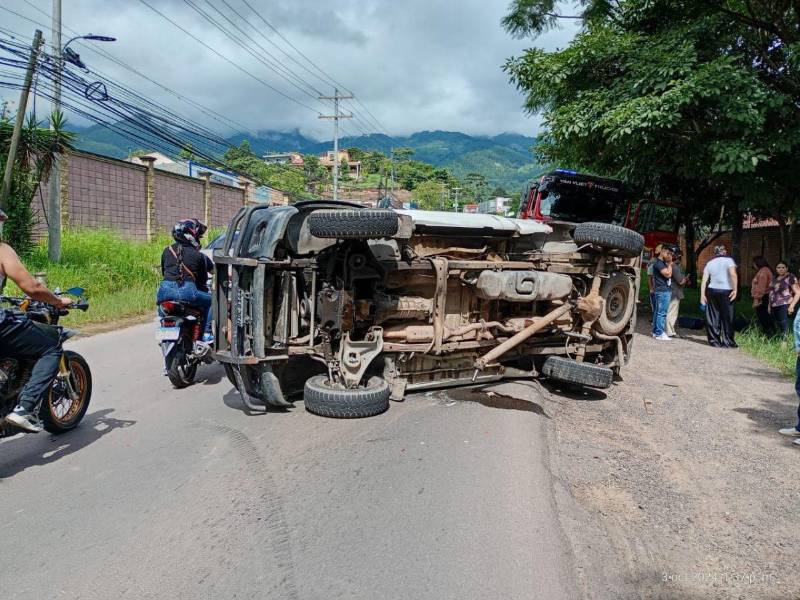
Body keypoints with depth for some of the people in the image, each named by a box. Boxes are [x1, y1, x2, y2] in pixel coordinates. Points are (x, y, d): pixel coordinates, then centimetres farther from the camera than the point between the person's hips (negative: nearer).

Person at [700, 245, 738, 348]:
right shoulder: (728, 260, 0)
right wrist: (735, 289, -13)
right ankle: (728, 342, 6)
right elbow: (733, 274, -17)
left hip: (712, 291, 4)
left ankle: (714, 341, 10)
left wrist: (702, 295, 5)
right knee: (727, 318, 3)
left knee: (713, 317, 7)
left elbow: (704, 280, 5)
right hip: (726, 291, -4)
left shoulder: (709, 263, 11)